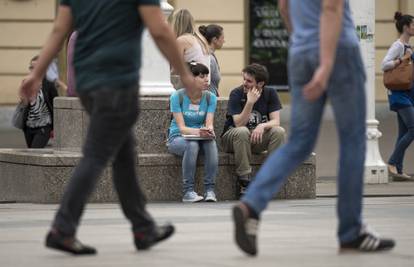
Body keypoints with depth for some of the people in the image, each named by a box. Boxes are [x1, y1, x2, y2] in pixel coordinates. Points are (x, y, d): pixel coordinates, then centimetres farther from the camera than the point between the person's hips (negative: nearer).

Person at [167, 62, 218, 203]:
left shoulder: (210, 97, -2)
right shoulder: (177, 96, -13)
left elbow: (209, 123, -11)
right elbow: (181, 127, -19)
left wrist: (209, 131, -37)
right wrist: (198, 132, -39)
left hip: (201, 138, 3)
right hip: (177, 138, -3)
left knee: (211, 143, -31)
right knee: (192, 144, -36)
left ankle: (209, 190, -30)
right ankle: (188, 191, -34)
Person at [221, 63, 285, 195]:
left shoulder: (270, 93, -3)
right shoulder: (236, 94, -13)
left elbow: (276, 121, -10)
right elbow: (239, 124, -21)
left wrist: (262, 126, -31)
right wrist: (250, 102, -31)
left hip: (259, 138, 3)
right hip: (232, 137, -3)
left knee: (279, 131, -25)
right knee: (242, 132, -37)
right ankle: (244, 182, -32)